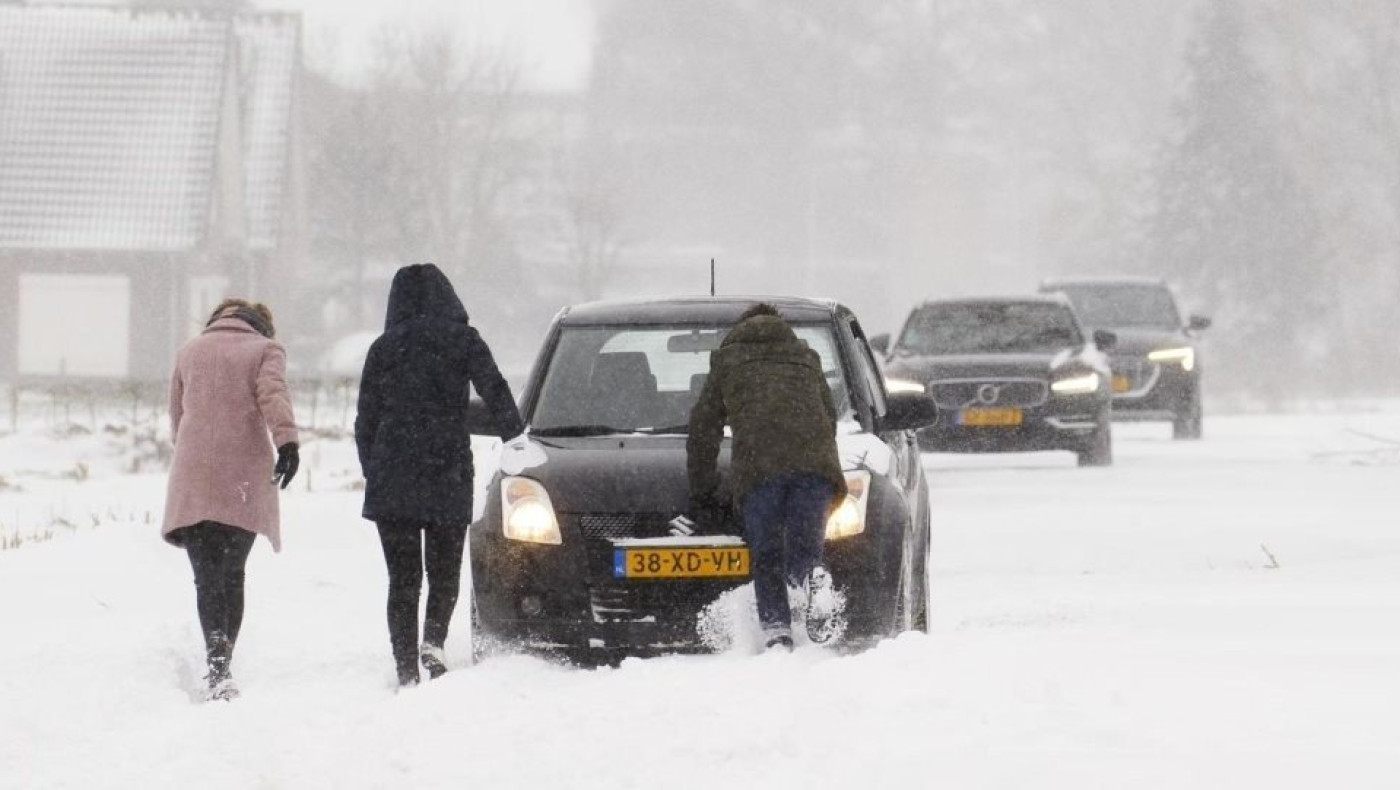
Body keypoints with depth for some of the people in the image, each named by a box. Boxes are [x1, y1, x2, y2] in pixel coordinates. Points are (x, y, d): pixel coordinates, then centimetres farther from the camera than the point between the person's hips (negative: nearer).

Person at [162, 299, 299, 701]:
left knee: (208, 577, -5)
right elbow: (273, 393, -10)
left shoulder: (190, 351, 18)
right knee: (233, 574, 14)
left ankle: (217, 665, -25)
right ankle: (222, 665, 16)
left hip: (194, 482, 1)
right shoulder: (266, 349, 10)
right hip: (245, 478, -1)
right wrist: (287, 440, -23)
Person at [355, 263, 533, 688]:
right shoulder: (463, 341, 3)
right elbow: (494, 388, -10)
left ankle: (406, 669, -2)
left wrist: (372, 473, 14)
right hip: (448, 476, -1)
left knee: (403, 578, 5)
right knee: (444, 572, 10)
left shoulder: (383, 349, 8)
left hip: (391, 477, 1)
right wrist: (513, 434, -5)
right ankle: (433, 640, -15)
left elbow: (365, 419, 8)